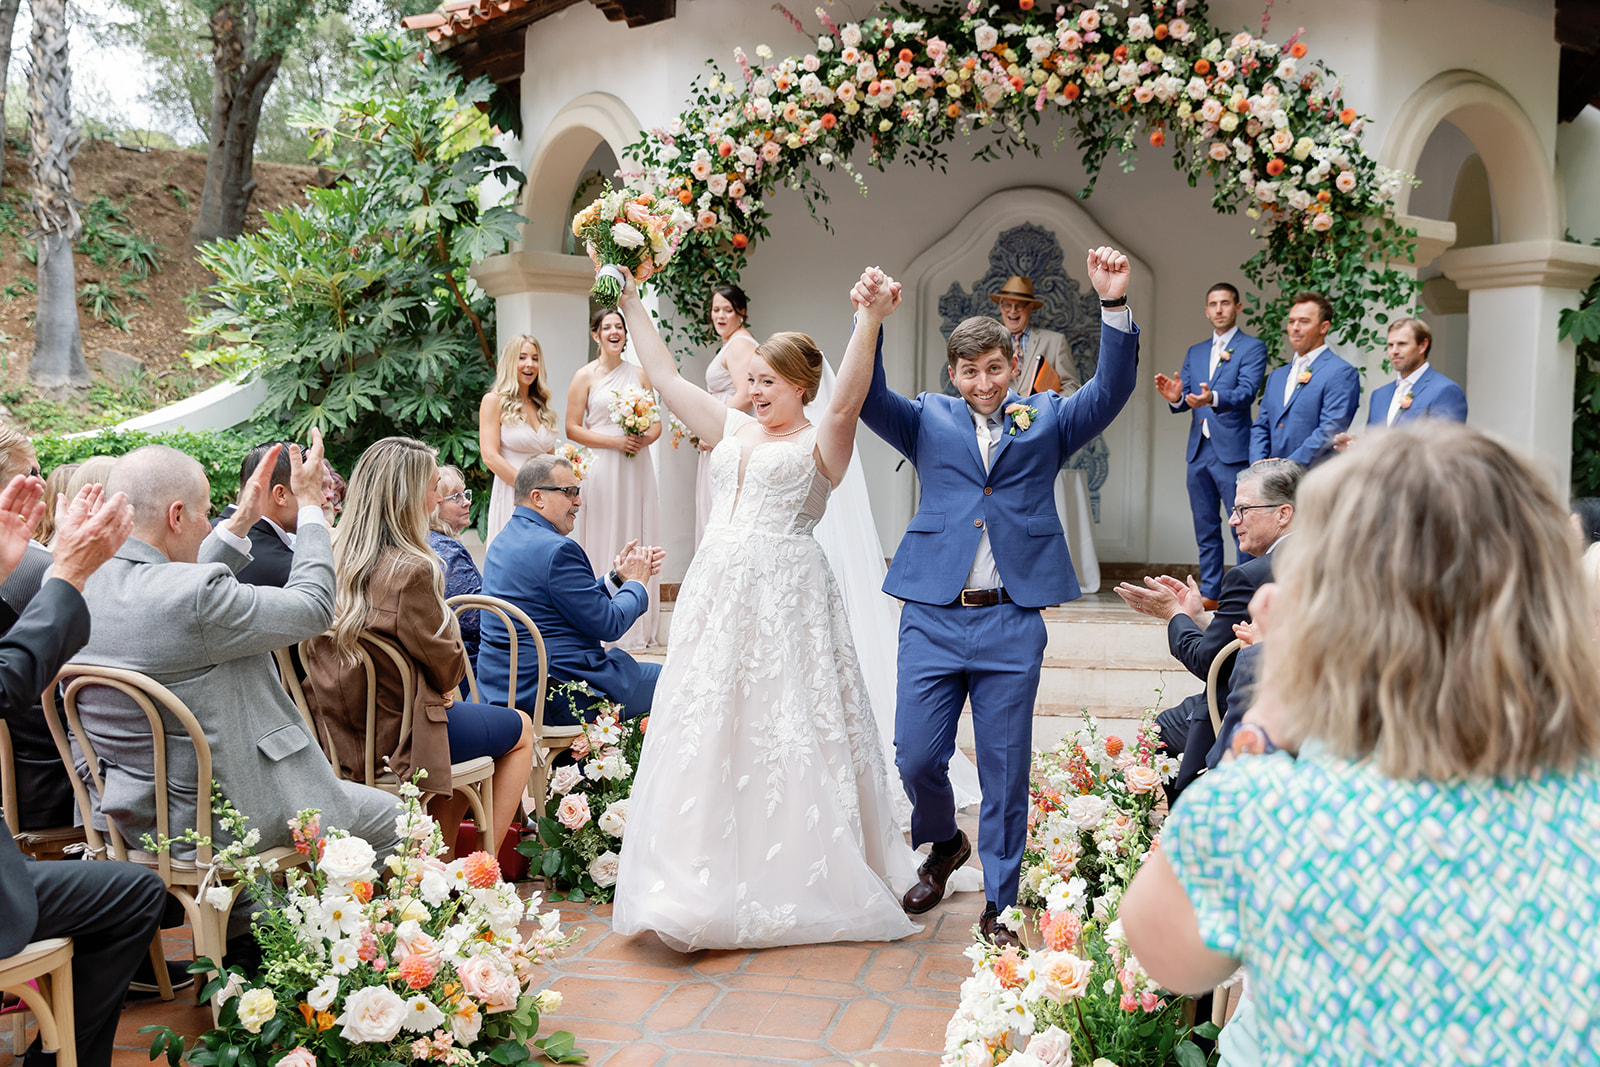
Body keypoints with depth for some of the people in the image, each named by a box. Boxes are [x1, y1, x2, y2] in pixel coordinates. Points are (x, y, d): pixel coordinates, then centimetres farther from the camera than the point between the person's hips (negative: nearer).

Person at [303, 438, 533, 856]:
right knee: (521, 729, 17)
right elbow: (447, 667, -13)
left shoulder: (337, 560, -1)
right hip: (400, 735, -8)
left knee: (467, 714, 31)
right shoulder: (412, 571, -24)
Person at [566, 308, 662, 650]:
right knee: (604, 542, -3)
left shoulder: (640, 374, 11)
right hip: (602, 467, -3)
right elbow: (572, 429, -3)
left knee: (637, 541, 4)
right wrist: (615, 441, -13)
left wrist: (645, 439, -8)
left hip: (637, 468, 3)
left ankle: (637, 628, 10)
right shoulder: (586, 375, 0)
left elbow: (656, 422, 14)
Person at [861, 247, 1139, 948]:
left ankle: (998, 906, 19)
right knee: (916, 757, 1)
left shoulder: (1047, 419, 10)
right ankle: (943, 846, 33)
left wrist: (1114, 306, -20)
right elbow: (866, 398, -5)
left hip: (1012, 622, 0)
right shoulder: (928, 420, 10)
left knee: (1005, 771, 4)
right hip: (932, 619, 1)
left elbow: (1111, 392, -5)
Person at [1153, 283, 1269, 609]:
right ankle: (1209, 594, 17)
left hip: (1233, 451, -6)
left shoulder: (1252, 347, -1)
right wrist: (1176, 397, -13)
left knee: (1243, 528, -6)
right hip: (1198, 451, 6)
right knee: (1206, 530, 11)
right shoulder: (1195, 352, 18)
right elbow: (1186, 399, 12)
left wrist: (1213, 398, -35)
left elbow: (1247, 392, -16)